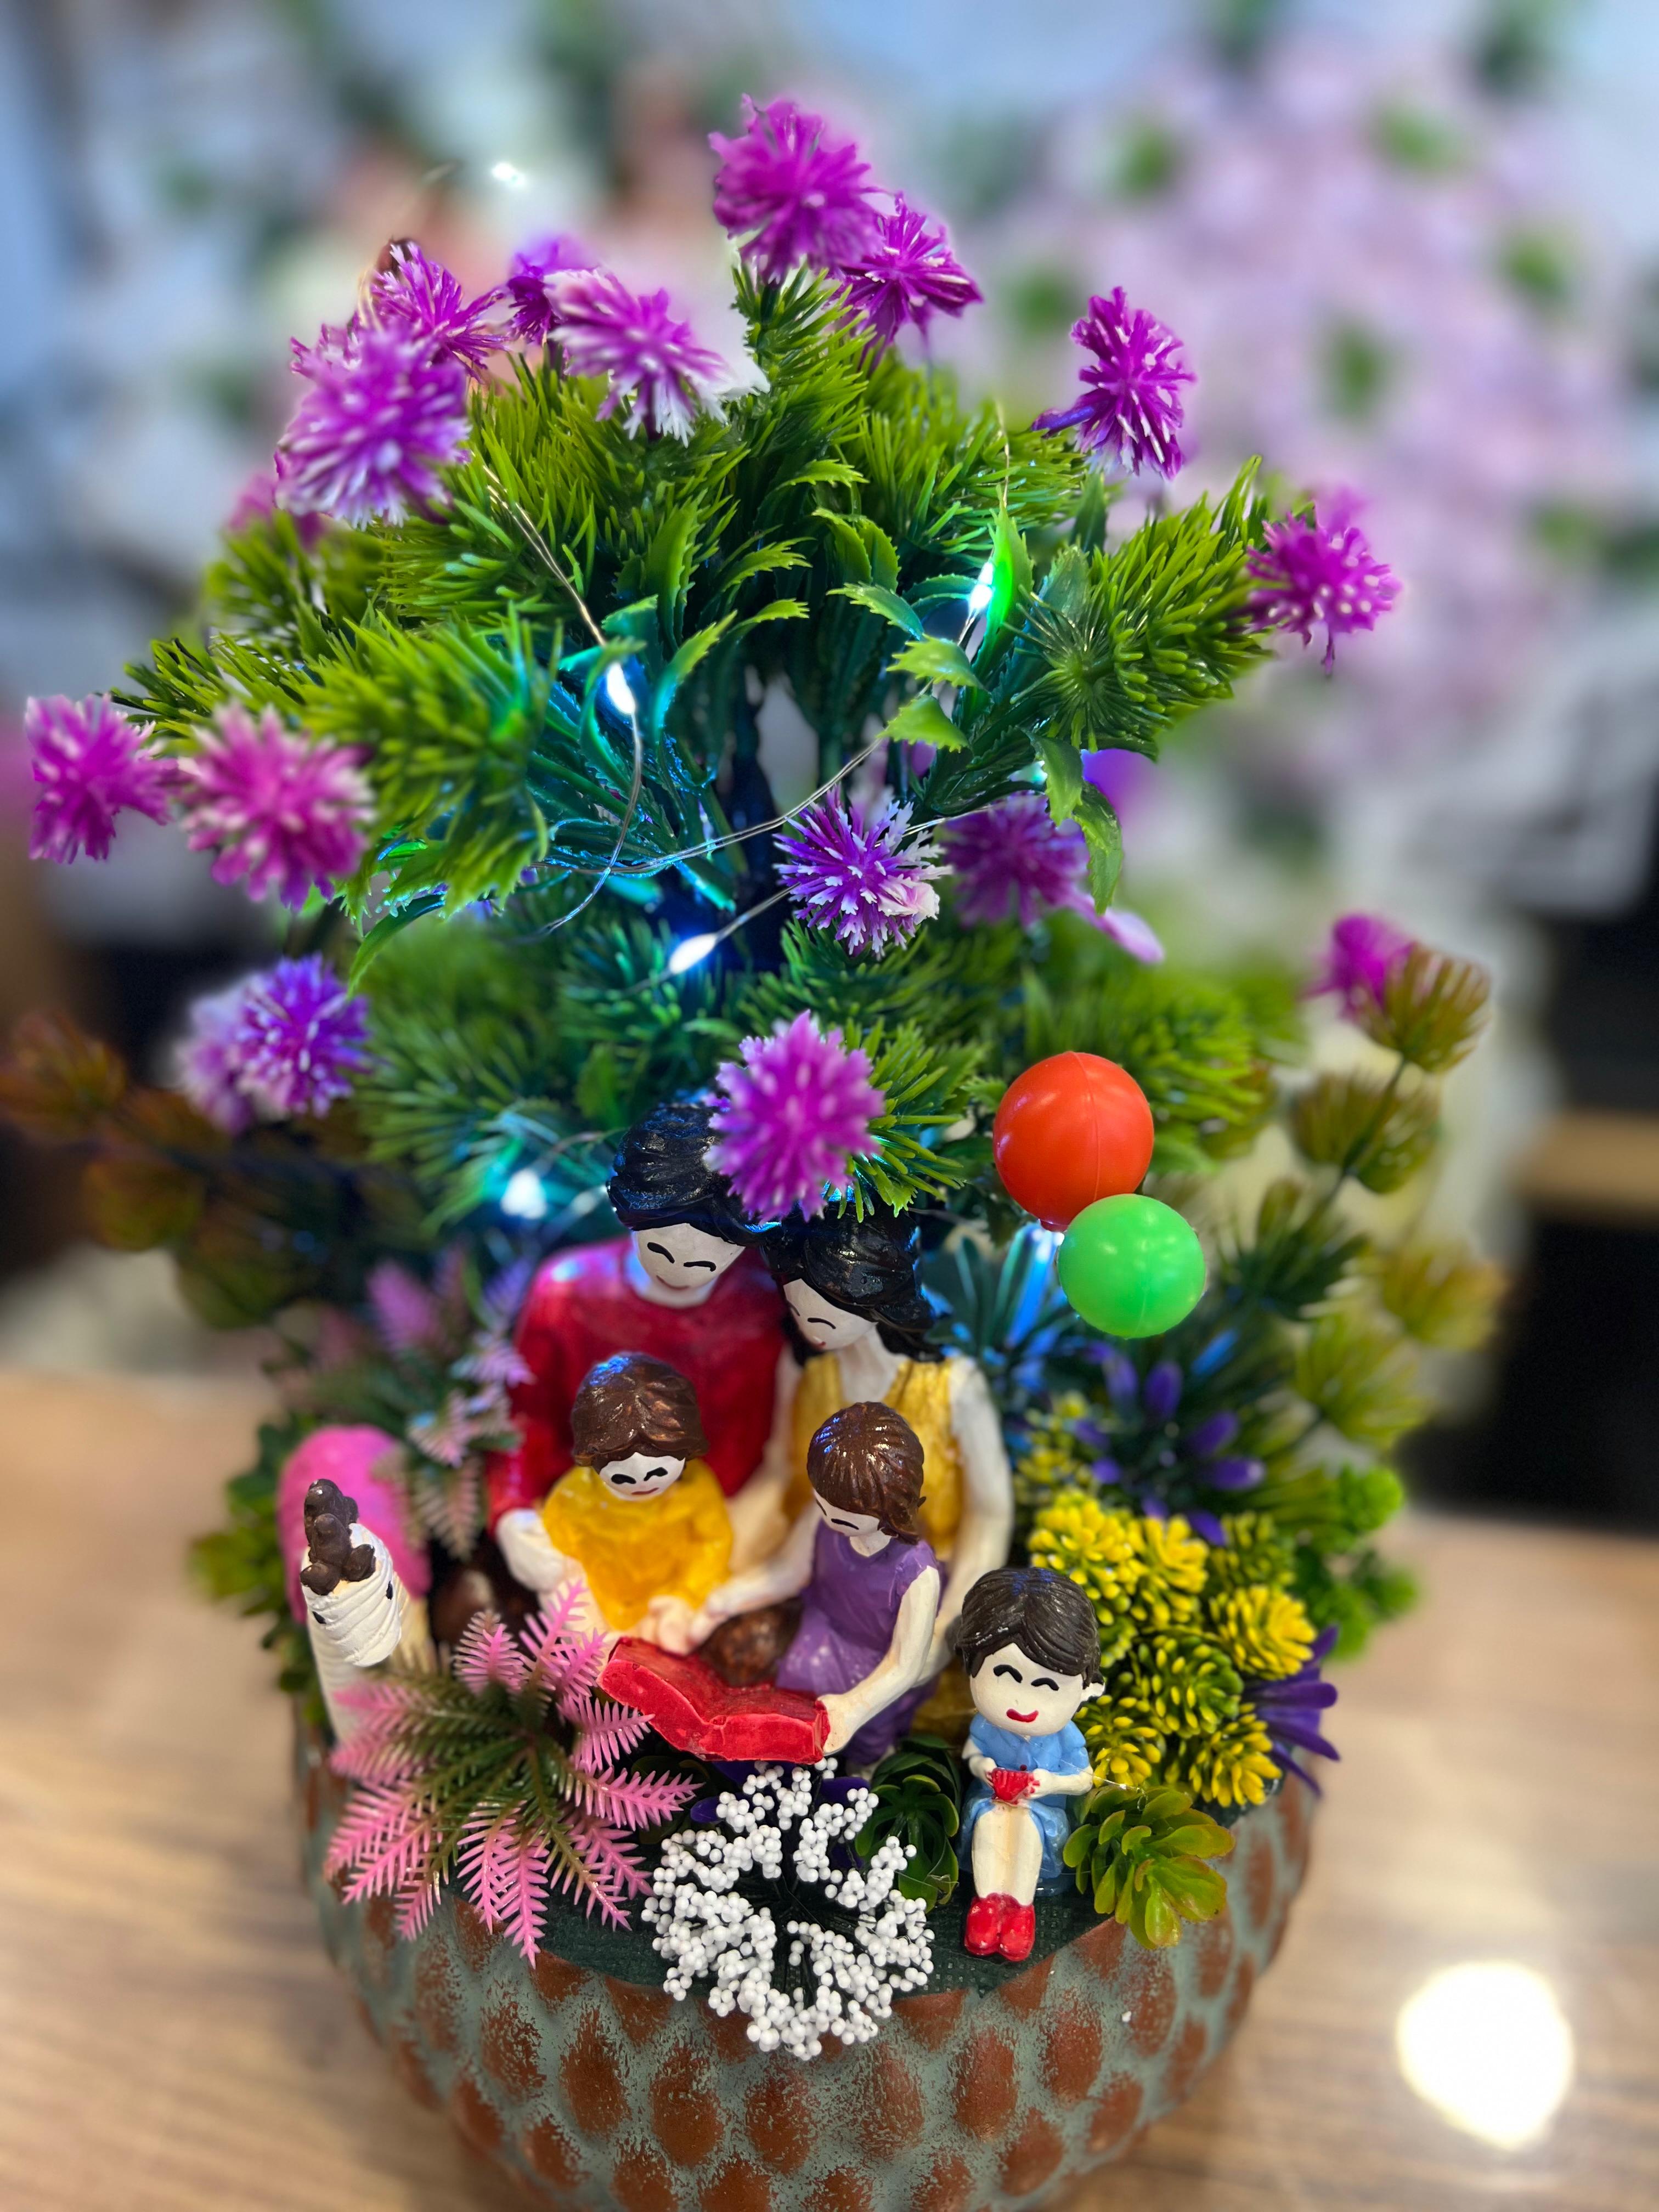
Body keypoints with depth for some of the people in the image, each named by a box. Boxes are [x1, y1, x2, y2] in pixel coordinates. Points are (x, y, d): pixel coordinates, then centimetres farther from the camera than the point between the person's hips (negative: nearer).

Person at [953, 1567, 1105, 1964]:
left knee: (1026, 1823, -33)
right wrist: (983, 1768, -15)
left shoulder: (1065, 1738, -15)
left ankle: (1020, 1907, -23)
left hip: (1044, 1810, -1)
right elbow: (971, 1755, 7)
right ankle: (988, 1900, -24)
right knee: (990, 1818, -31)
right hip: (991, 1801, 1)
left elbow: (1083, 1779, -3)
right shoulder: (986, 1727, -12)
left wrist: (1050, 1782, -20)